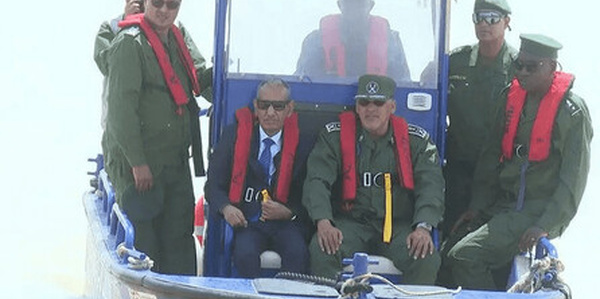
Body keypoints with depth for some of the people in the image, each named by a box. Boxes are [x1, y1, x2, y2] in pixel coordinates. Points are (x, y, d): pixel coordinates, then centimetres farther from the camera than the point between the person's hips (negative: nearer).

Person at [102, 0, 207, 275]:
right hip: (136, 162, -8)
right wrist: (137, 163, -21)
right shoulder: (130, 43, -13)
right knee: (142, 241, -4)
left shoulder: (175, 39, 13)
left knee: (179, 237, 9)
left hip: (174, 159, 8)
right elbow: (121, 106, -19)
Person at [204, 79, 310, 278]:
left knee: (297, 253, -32)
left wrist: (287, 212, -13)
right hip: (246, 222, 0)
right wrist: (226, 208, -14)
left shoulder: (300, 144, 6)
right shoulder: (234, 136, 7)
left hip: (285, 222, 0)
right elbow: (214, 185, 7)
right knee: (245, 252, -33)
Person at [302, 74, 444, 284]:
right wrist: (323, 222, -24)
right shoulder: (335, 136, 6)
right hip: (350, 223, 0)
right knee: (321, 251, -32)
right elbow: (317, 181, -4)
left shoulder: (415, 140, 8)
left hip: (399, 225, 1)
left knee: (427, 260, -29)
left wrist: (423, 227, -21)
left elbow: (431, 186, -1)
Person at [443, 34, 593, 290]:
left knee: (464, 256, -23)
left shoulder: (572, 112, -11)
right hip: (503, 206, 8)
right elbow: (492, 154, 16)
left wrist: (545, 226, -21)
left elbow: (574, 178, -13)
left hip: (540, 210, -8)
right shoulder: (511, 97, 9)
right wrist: (478, 206, 10)